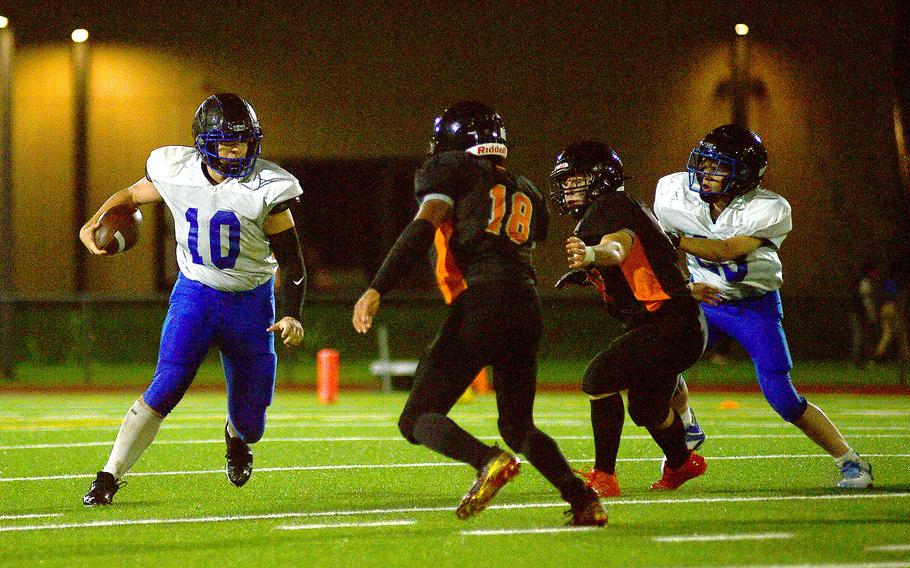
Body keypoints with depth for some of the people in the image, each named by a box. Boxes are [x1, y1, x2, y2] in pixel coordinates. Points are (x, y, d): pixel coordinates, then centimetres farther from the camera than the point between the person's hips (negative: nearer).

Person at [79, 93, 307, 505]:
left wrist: (292, 316, -18)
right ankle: (109, 476, -17)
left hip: (250, 304, 0)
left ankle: (236, 438, 44)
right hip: (194, 295, 0)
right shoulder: (176, 172, -9)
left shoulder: (266, 188, -14)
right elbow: (130, 196, 12)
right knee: (167, 386, -22)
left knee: (250, 423, 4)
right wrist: (92, 226, -6)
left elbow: (291, 260, -7)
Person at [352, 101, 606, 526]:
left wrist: (377, 290, -13)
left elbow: (422, 230, -6)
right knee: (518, 426, 20)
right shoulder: (526, 193, 28)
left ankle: (489, 461, -29)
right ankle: (581, 497, -3)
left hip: (480, 303, -6)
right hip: (527, 308, 6)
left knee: (417, 419, -2)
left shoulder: (452, 169, 9)